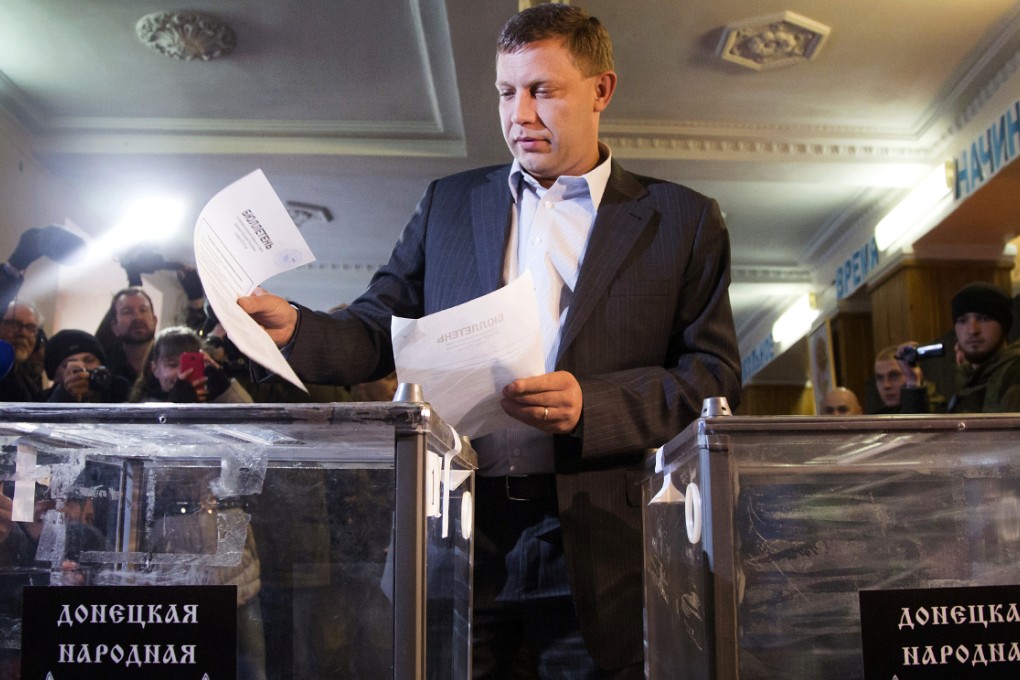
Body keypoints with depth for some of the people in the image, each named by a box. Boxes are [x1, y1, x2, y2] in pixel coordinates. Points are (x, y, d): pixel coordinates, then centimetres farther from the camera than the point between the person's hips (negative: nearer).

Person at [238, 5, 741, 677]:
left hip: (594, 541, -1)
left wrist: (592, 405, -15)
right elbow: (381, 333, 12)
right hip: (453, 526, 2)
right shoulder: (447, 204, 14)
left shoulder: (682, 219, 6)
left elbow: (714, 375, 0)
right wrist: (296, 328, -8)